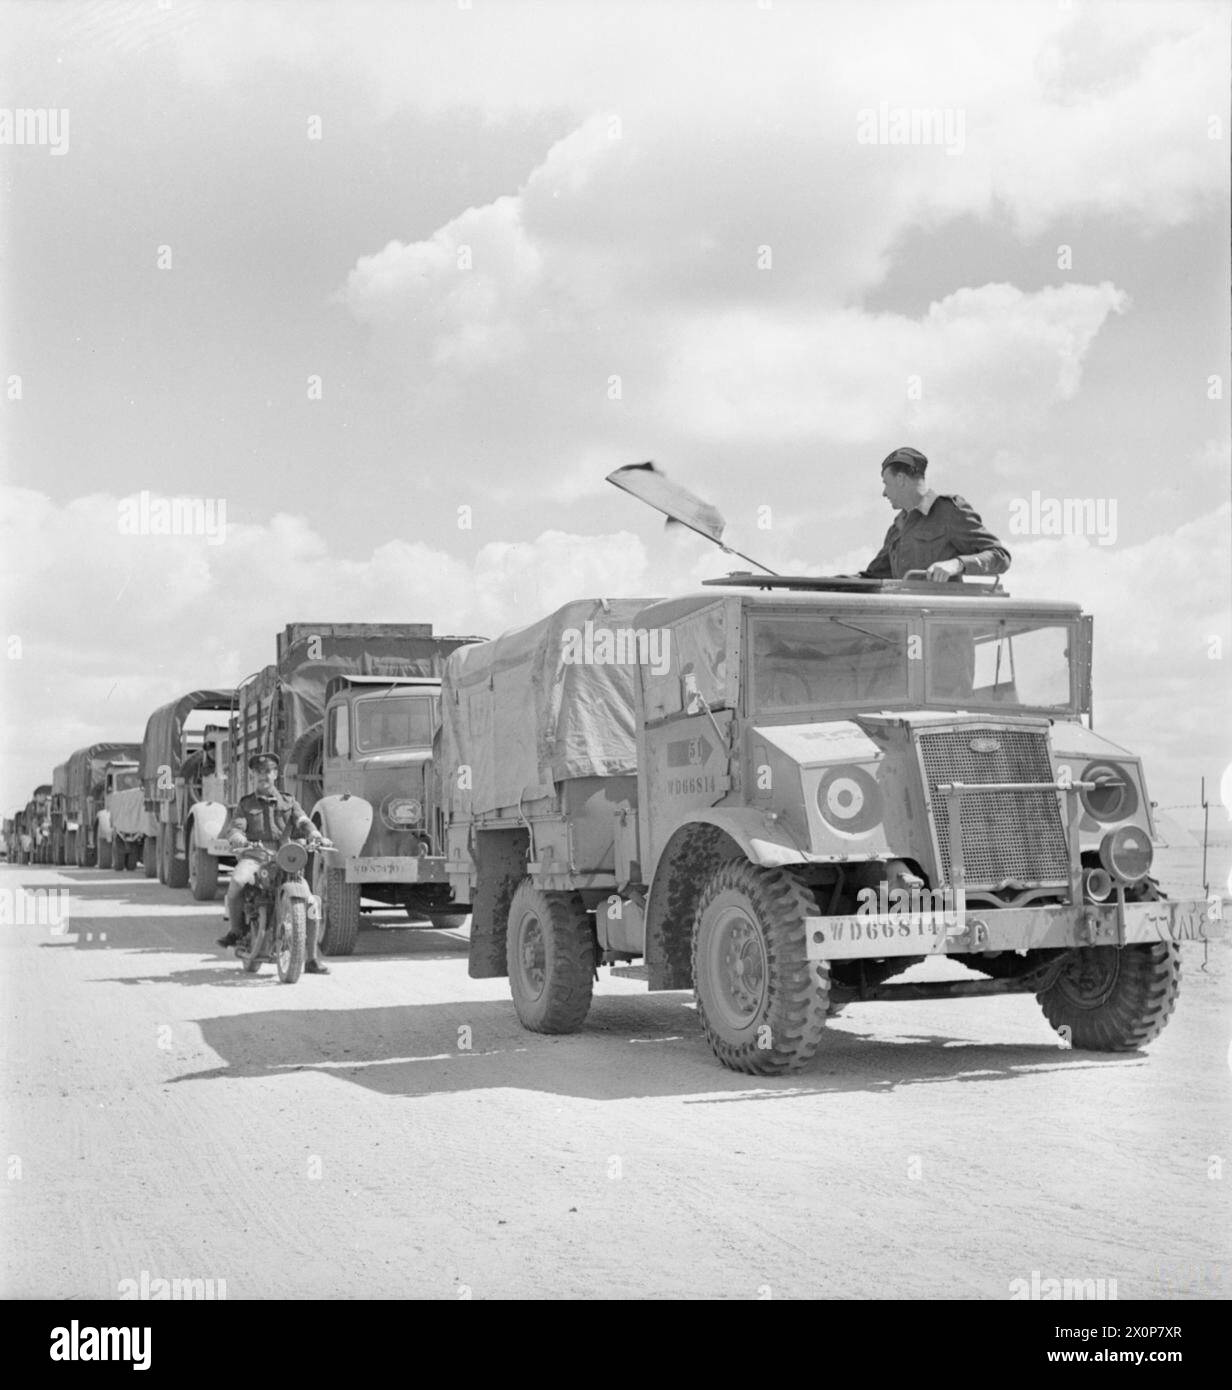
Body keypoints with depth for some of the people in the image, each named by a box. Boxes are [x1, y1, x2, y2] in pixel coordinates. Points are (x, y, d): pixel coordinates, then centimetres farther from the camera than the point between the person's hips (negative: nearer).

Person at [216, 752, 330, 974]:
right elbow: (234, 827, 2)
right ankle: (236, 929, -12)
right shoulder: (246, 804, 18)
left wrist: (314, 836, -20)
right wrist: (238, 838, -23)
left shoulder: (289, 803, 20)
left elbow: (303, 822, 3)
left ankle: (313, 959, -5)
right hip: (254, 857, -1)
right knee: (237, 881, -36)